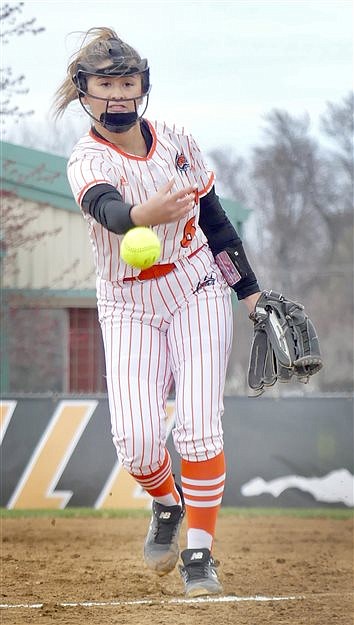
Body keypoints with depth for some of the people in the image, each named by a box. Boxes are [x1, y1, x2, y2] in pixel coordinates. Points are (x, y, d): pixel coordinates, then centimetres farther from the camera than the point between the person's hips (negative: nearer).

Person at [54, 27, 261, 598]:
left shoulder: (176, 143, 0)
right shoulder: (88, 162, -14)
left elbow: (214, 219, 12)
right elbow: (108, 209, -38)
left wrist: (249, 289, 12)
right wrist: (145, 215, -62)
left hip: (198, 291, 2)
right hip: (131, 308, -2)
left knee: (199, 426, -14)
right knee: (136, 439, -15)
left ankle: (199, 552, -5)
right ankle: (167, 504, 19)